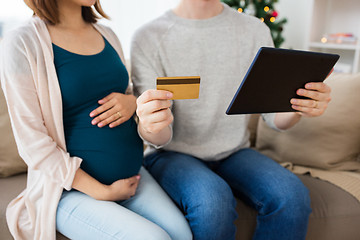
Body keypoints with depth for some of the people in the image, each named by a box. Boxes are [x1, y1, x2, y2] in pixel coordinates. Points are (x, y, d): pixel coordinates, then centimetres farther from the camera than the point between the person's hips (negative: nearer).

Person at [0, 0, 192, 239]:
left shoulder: (107, 35, 9)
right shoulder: (21, 45, -10)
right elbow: (33, 143, -13)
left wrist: (134, 101, -6)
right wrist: (102, 193, -13)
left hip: (132, 173, 6)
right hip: (72, 189, -5)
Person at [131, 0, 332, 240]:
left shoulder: (255, 30, 1)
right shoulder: (148, 38, -8)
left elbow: (275, 116, 0)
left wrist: (298, 108, -23)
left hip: (234, 152, 3)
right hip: (173, 154, -2)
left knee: (292, 195, -24)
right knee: (213, 201, -34)